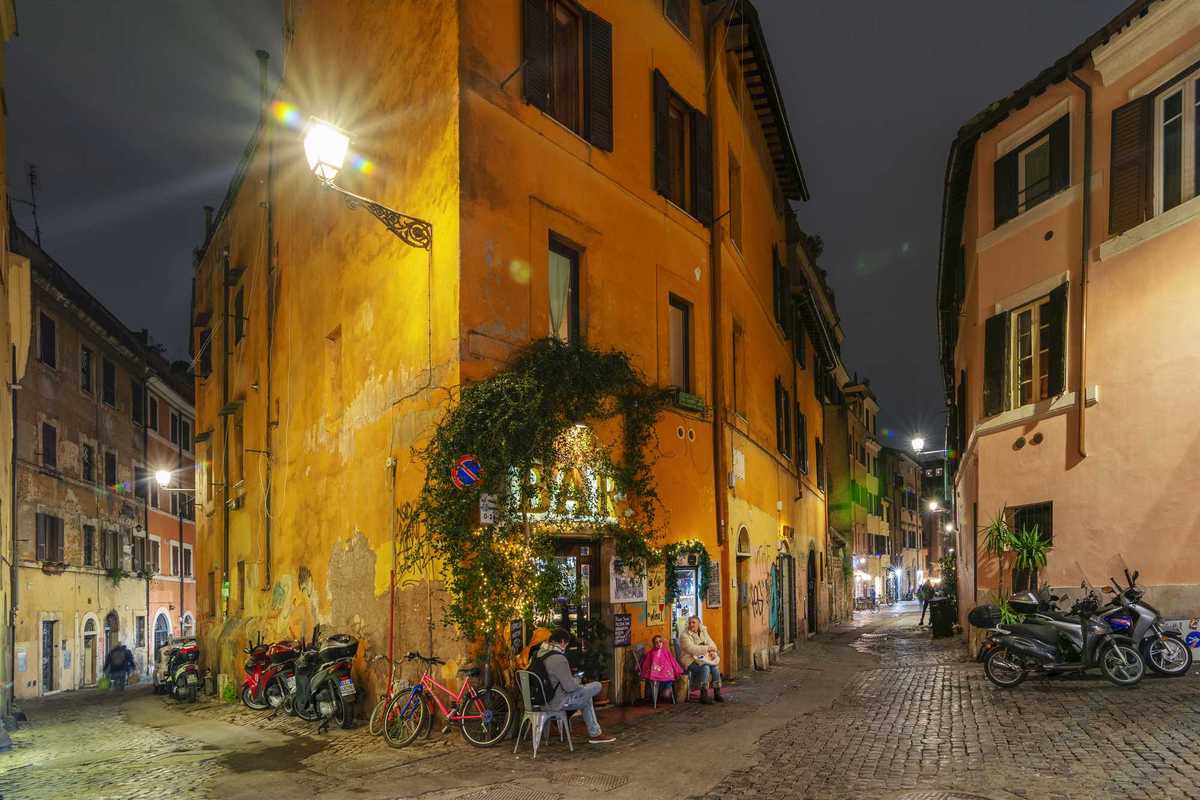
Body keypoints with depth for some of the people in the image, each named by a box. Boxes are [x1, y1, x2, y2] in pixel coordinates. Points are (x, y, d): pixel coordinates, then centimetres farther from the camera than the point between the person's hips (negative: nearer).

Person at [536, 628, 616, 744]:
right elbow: (570, 687, -22)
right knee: (597, 686, -4)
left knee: (586, 699, 25)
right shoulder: (558, 659, -25)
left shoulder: (539, 653, 3)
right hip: (557, 702, -9)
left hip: (543, 698, 9)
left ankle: (595, 733, 28)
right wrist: (580, 684, 0)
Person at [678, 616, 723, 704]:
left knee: (715, 667, -22)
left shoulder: (703, 632, 12)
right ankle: (703, 695, -26)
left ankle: (717, 693, -14)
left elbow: (711, 643, 10)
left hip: (703, 659, 6)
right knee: (705, 668, -31)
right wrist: (707, 648, -24)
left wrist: (713, 651, -13)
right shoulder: (684, 635, -9)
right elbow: (691, 649, -21)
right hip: (690, 661, -6)